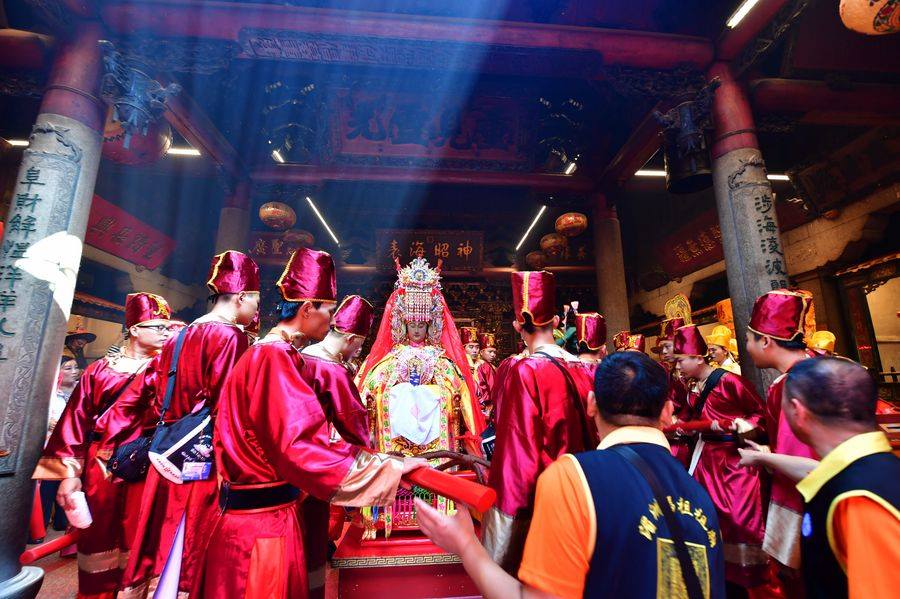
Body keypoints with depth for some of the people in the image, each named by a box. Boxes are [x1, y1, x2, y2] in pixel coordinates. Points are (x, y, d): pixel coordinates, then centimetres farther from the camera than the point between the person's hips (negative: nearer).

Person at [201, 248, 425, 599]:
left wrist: (370, 455, 9)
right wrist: (387, 467, -23)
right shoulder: (273, 357, -22)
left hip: (270, 513, 9)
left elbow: (304, 436, 10)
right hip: (262, 520, -9)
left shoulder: (276, 356, 8)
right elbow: (299, 448, -28)